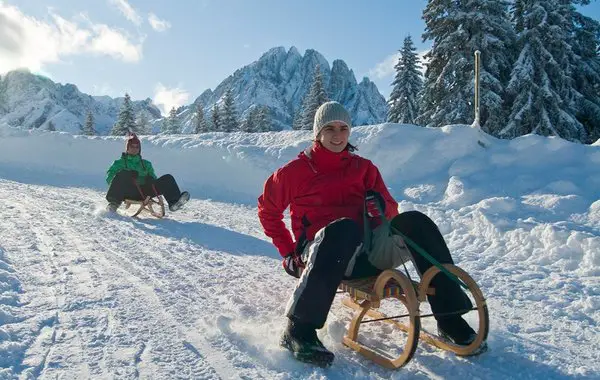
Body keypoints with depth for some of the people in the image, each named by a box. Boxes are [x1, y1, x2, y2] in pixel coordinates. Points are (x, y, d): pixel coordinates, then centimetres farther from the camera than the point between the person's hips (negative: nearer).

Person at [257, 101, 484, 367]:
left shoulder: (363, 167, 18)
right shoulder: (296, 170, 9)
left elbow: (391, 210, 16)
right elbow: (268, 210, 16)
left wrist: (381, 205, -9)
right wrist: (288, 252, 8)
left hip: (367, 250, 4)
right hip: (322, 253, -4)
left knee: (415, 222, -20)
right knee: (344, 227, -39)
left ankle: (450, 318, -15)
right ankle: (299, 330, -37)